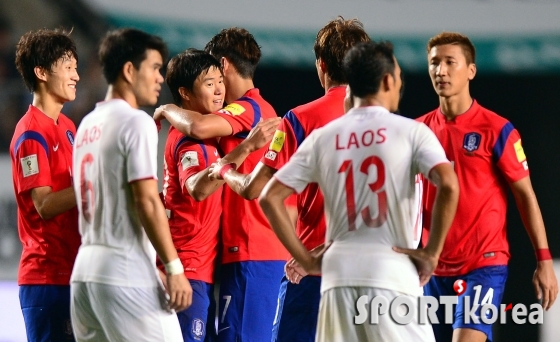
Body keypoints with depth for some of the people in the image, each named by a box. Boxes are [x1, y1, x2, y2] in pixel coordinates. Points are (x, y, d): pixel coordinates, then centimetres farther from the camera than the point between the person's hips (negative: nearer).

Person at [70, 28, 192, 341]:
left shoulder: (88, 124, 16)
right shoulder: (136, 122, -9)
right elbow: (146, 201, -16)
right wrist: (174, 269, -14)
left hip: (85, 270, 9)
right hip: (127, 276, -9)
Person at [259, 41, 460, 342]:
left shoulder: (322, 137, 10)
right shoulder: (410, 131, 0)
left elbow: (270, 198, 7)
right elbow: (448, 186, -16)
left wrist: (307, 260, 10)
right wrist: (432, 253, -7)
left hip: (339, 274, 4)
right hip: (393, 272, -4)